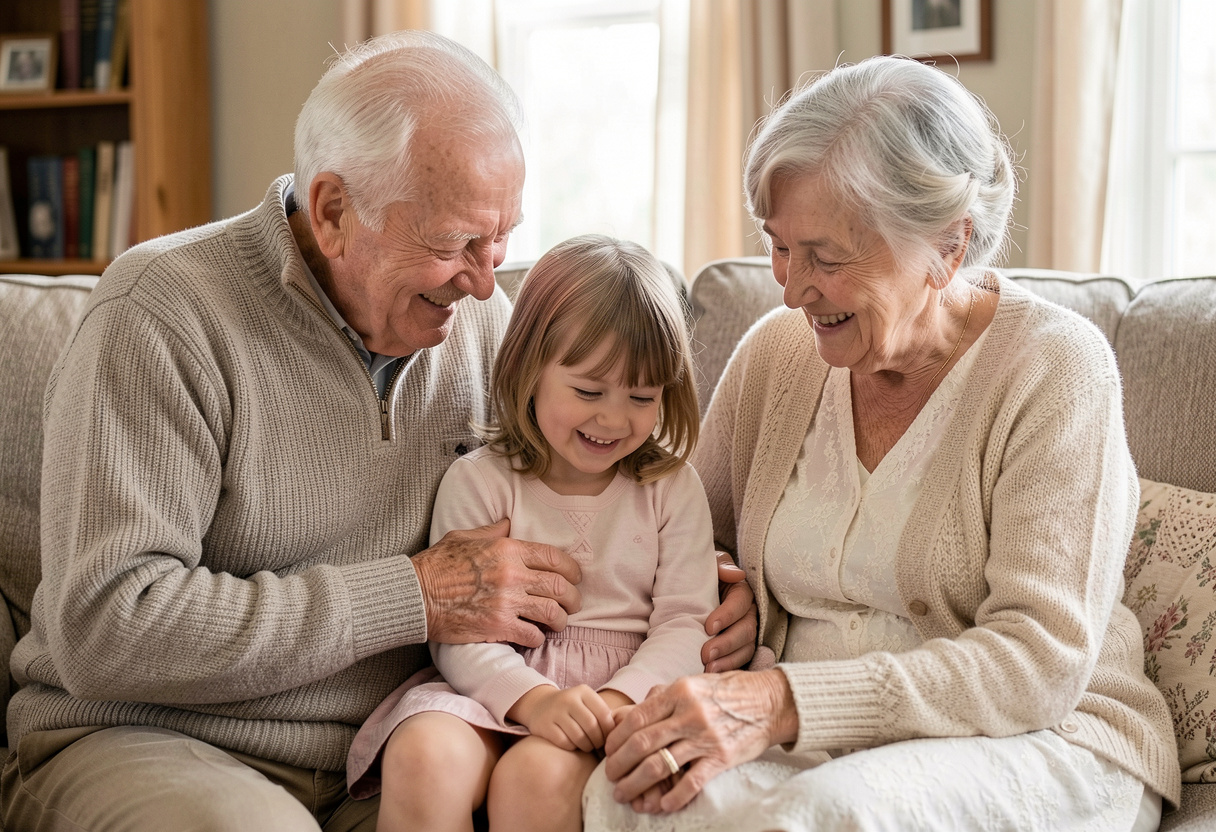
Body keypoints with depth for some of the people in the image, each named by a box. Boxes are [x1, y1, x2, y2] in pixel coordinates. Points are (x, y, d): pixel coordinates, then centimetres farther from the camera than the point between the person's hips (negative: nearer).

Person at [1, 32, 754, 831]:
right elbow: (105, 630, -19)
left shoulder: (480, 316, 8)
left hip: (381, 745, 4)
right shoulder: (161, 316, -12)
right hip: (142, 739, -3)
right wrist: (412, 598, -17)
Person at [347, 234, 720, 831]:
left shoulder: (671, 488, 9)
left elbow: (685, 624, 1)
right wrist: (533, 698, -22)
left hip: (624, 690, 0)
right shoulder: (478, 482, 5)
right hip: (494, 692, 1)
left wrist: (618, 701, -19)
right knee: (421, 758, -31)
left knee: (540, 773, -33)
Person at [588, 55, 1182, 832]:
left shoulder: (1054, 365, -11)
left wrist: (786, 703, -28)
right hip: (819, 749, 4)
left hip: (1045, 745, -3)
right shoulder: (777, 351, 5)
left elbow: (1039, 663, -18)